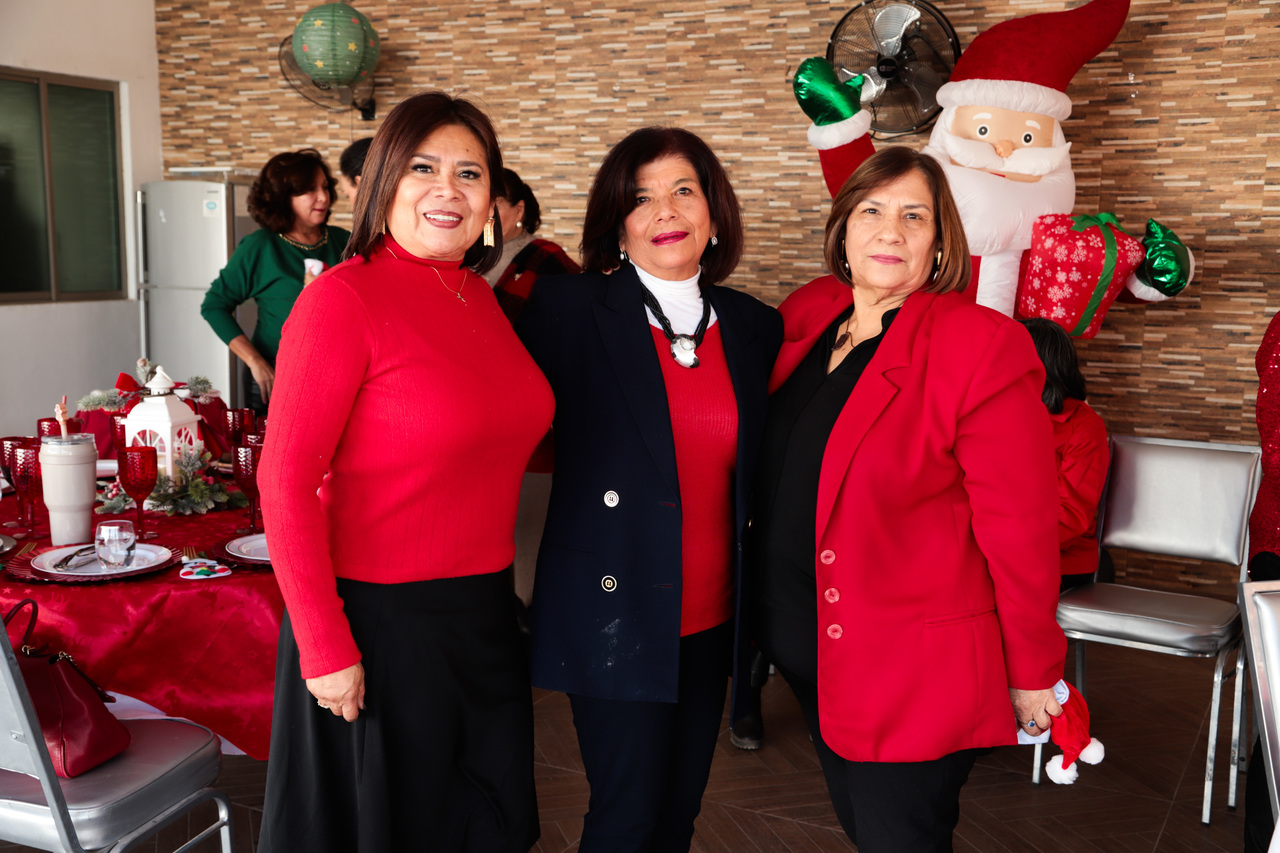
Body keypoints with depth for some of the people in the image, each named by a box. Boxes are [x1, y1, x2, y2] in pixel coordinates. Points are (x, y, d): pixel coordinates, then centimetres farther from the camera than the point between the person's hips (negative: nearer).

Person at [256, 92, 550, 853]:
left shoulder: (479, 299, 6)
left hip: (483, 612, 7)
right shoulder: (344, 297, -15)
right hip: (380, 619, -6)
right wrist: (324, 646, -18)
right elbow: (286, 481, -17)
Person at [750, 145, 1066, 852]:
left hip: (914, 672, -7)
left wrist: (1034, 672, -9)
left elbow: (1019, 527, -15)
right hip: (807, 650, 7)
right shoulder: (806, 316, 1)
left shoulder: (984, 349, -19)